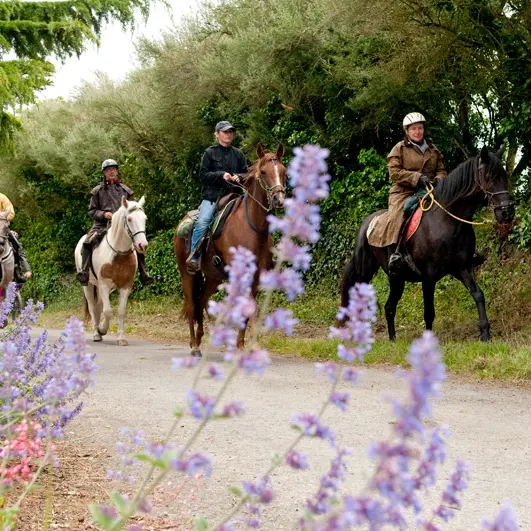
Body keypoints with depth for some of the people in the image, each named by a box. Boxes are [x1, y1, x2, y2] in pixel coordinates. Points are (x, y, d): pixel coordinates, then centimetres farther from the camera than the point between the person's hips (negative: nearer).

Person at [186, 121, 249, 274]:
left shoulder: (238, 154, 17)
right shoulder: (210, 153, 7)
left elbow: (247, 174, 17)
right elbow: (203, 175, 1)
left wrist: (239, 177, -5)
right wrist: (221, 175, -13)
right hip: (212, 195, -3)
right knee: (202, 222, -25)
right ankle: (194, 257, -22)